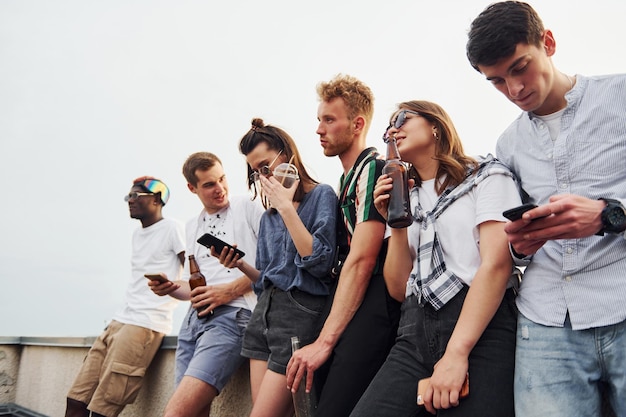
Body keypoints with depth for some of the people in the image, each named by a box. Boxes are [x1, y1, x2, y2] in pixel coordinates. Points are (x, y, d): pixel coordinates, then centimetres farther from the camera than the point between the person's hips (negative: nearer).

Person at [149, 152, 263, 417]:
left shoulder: (247, 207, 3)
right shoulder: (192, 226, 22)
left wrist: (231, 290, -11)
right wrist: (171, 288, 5)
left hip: (233, 314, -7)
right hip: (194, 318, 7)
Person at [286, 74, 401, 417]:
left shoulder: (372, 170, -7)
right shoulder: (347, 178, 21)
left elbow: (361, 260, -15)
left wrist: (324, 341, -17)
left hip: (370, 307, -9)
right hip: (351, 305, 9)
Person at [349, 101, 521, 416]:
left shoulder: (487, 175, 5)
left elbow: (497, 263, -10)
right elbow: (399, 290, 14)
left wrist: (456, 353, -18)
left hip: (480, 328, -4)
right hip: (415, 332, 4)